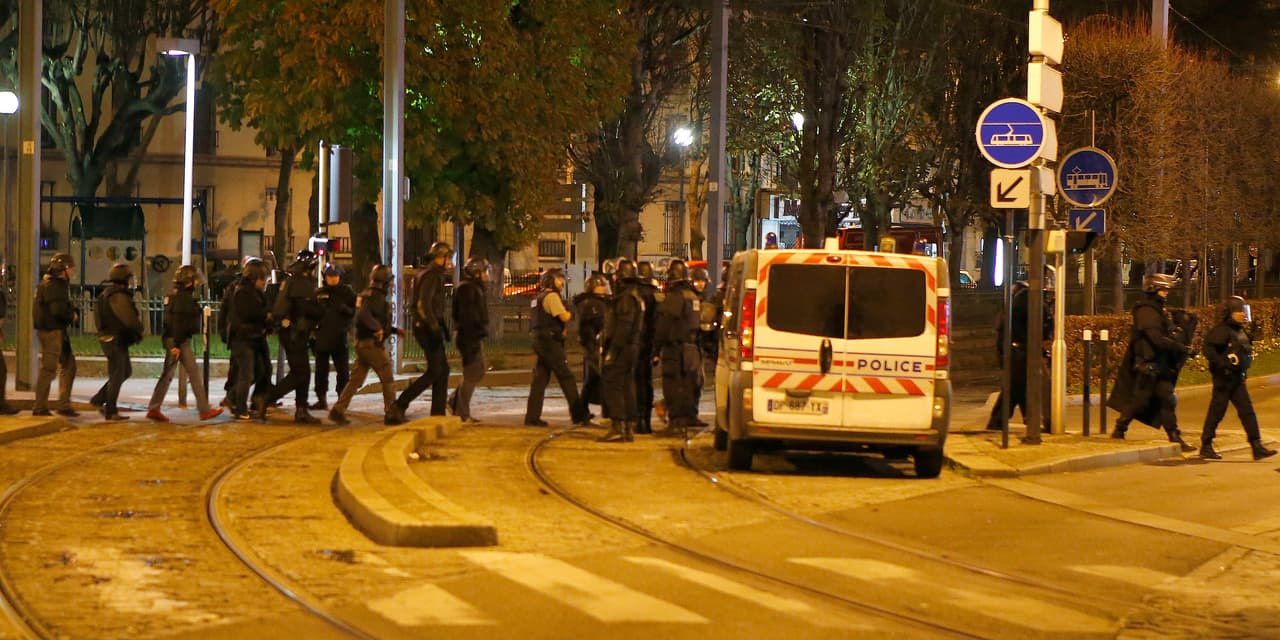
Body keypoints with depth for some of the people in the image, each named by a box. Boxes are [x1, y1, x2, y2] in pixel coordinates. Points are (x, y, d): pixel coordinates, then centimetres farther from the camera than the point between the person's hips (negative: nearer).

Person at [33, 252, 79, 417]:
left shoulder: (60, 284, 16)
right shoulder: (50, 285, -16)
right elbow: (58, 309, -25)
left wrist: (73, 312, 0)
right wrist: (72, 315, -8)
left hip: (59, 331, 10)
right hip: (50, 331, -10)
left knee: (68, 365, 12)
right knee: (49, 368, -5)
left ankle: (64, 405, 15)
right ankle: (39, 407, 1)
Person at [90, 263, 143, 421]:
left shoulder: (107, 293, 14)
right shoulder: (118, 296, -19)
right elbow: (130, 319, -24)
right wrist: (140, 330, -4)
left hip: (109, 338, 10)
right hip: (116, 341, -10)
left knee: (126, 371, 18)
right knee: (117, 376, -1)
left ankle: (98, 399, 19)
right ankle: (111, 412, 6)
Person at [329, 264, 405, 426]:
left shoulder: (367, 294, 18)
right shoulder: (377, 296, -15)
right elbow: (364, 315, -31)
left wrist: (394, 330, 25)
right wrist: (377, 328, -24)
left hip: (362, 344, 9)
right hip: (372, 344, -9)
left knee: (356, 379, 8)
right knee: (388, 380, 0)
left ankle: (338, 409, 2)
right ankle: (392, 414, 4)